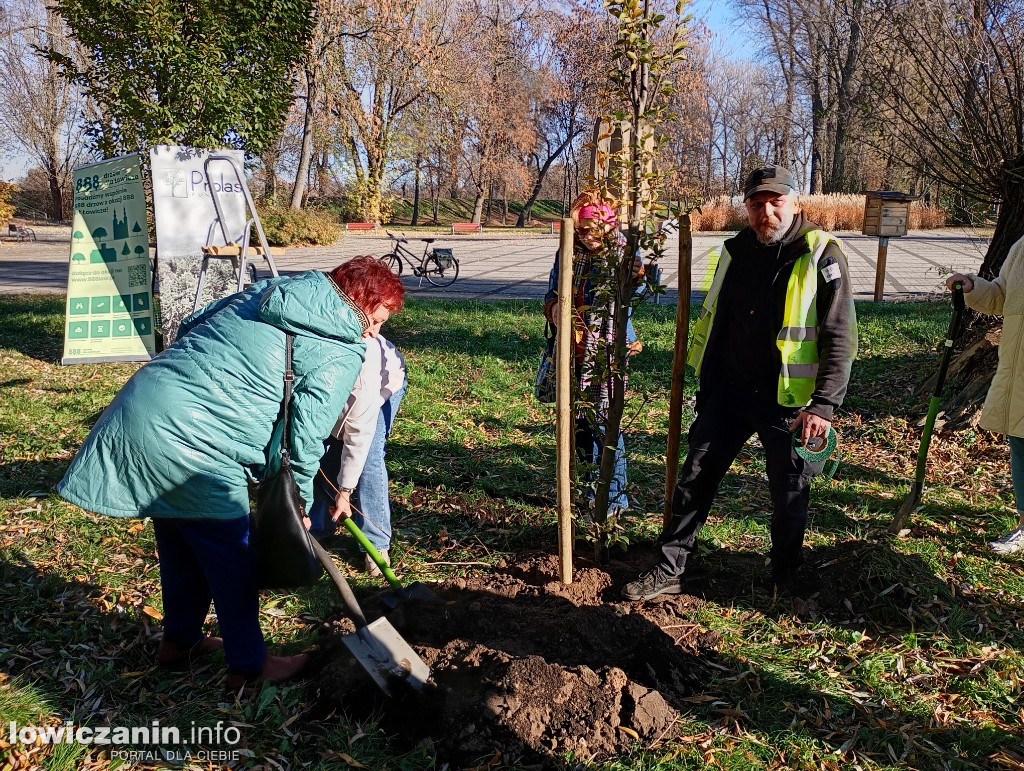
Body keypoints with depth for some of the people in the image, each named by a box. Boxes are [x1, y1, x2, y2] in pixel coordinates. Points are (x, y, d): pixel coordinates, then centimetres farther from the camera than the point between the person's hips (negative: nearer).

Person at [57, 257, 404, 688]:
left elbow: (188, 328, 21)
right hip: (187, 439, -9)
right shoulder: (342, 353, -6)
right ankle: (248, 666, 24)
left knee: (181, 542, 24)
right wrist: (299, 504, 5)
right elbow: (304, 438, -8)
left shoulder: (265, 293, 16)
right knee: (231, 553, 9)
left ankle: (178, 642, 42)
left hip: (138, 402, 9)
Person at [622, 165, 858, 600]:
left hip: (788, 400, -4)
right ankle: (669, 571, 18)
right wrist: (706, 386, 17)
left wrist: (823, 405, -22)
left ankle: (784, 583, 31)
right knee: (695, 479, 6)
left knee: (790, 498, 10)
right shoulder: (736, 251, 5)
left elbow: (840, 338, -14)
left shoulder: (821, 255, -12)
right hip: (730, 389, 5)